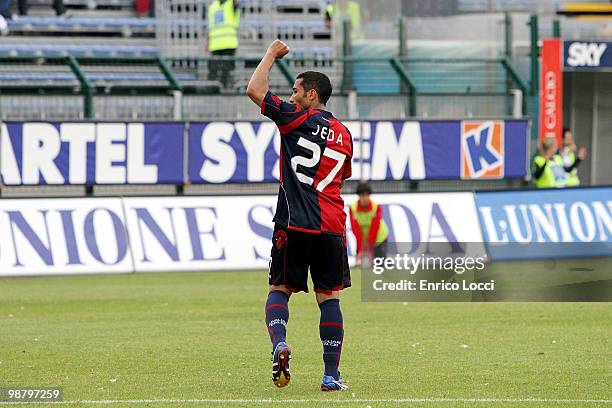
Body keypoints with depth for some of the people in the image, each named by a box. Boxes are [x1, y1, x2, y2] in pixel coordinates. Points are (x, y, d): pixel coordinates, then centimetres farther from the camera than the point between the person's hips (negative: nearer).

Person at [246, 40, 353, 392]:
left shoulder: (299, 119, -4)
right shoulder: (343, 134, 13)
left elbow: (255, 89, -4)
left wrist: (272, 54, 9)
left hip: (294, 224, -4)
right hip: (331, 225, 4)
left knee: (279, 289, 9)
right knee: (329, 297, 5)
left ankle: (279, 342, -18)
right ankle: (331, 375, 1)